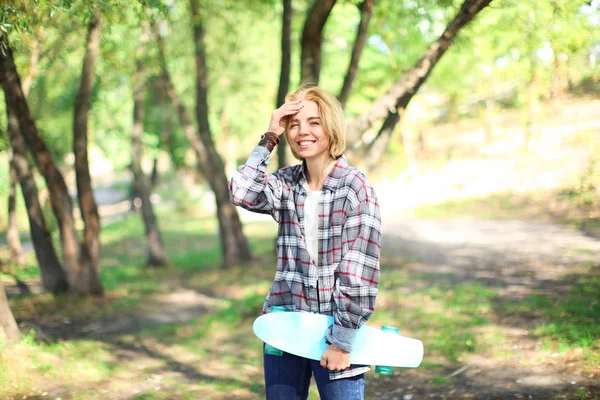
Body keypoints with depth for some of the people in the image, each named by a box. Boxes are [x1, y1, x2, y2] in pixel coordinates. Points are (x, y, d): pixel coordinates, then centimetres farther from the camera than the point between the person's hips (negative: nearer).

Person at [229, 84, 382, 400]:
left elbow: (360, 269, -13)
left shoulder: (354, 187, -9)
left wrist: (342, 340, -16)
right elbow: (242, 193, -14)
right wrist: (269, 138, -7)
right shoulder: (287, 184, 6)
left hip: (335, 329, -4)